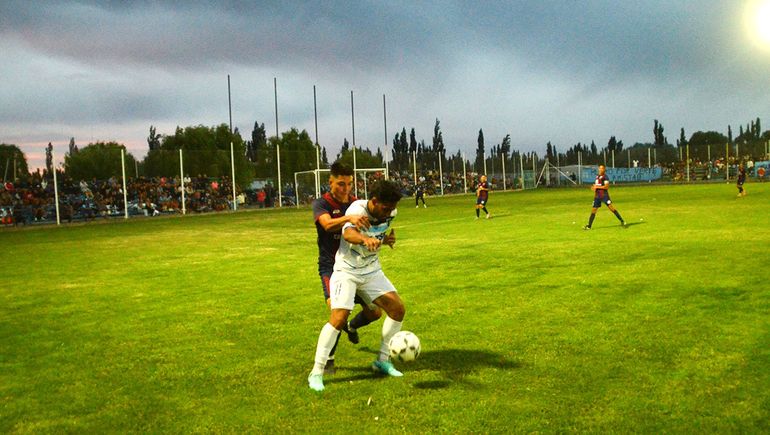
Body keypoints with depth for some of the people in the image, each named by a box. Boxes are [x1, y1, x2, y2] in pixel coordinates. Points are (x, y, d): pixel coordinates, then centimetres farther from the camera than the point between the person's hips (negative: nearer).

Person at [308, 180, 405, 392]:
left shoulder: (389, 213, -7)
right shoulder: (357, 209, -27)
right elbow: (348, 233, -51)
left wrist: (387, 238, -2)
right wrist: (365, 239, -69)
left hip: (372, 270, 6)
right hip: (347, 271, -6)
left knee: (397, 309, -2)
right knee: (339, 317, -20)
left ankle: (382, 361, 15)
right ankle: (316, 373, -8)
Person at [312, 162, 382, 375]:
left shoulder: (357, 204, 5)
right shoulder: (321, 204, -10)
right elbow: (328, 224, -32)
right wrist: (349, 218, -53)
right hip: (331, 267, -5)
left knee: (374, 312, 5)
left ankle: (352, 326, 41)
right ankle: (328, 358, -4)